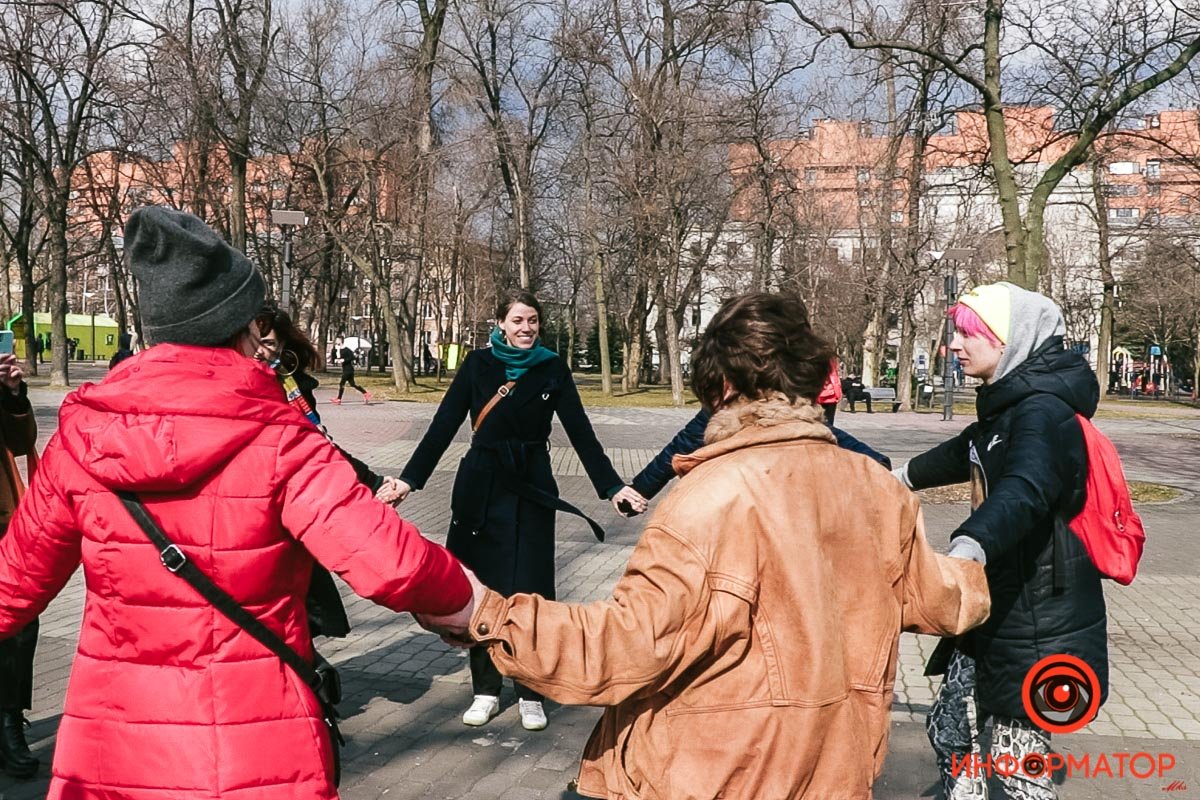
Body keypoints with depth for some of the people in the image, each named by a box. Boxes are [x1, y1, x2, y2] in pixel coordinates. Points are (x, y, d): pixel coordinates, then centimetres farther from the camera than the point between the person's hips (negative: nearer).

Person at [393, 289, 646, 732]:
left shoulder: (552, 369, 1)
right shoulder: (479, 364, 0)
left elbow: (580, 430, 2)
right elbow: (443, 425, -2)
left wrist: (612, 486, -3)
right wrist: (409, 479, -9)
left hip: (531, 490, 0)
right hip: (481, 489, 0)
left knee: (531, 591, 1)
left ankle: (531, 694, 15)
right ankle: (485, 690, 18)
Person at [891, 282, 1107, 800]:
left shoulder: (1043, 412, -21)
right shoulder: (1007, 406, 9)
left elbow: (1023, 492, -41)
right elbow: (965, 454, 31)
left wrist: (965, 552, -59)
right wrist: (903, 478, 48)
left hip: (1040, 622, -9)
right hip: (996, 608, 10)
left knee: (1017, 758, -2)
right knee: (949, 726, 17)